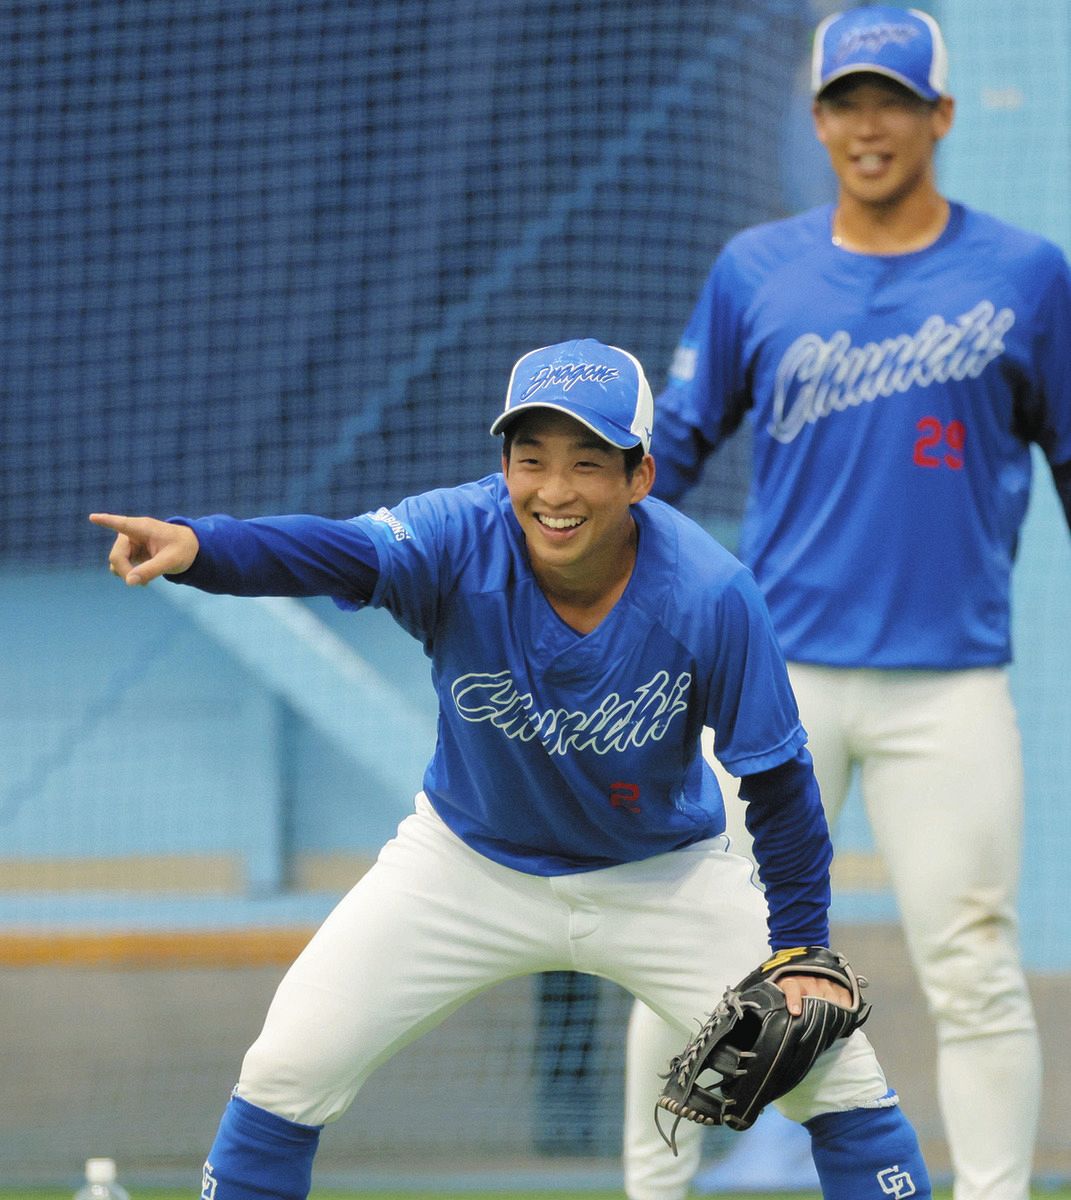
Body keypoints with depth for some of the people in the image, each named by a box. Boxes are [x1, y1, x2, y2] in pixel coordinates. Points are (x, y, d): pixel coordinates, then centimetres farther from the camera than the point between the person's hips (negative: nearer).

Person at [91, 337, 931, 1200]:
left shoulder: (711, 596, -26)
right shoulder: (459, 541, -27)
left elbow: (779, 781, -15)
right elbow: (332, 551, -47)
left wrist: (803, 952, -18)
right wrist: (193, 546, -66)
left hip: (662, 875, 0)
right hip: (472, 863, 0)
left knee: (836, 1072, -6)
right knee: (290, 1065, -7)